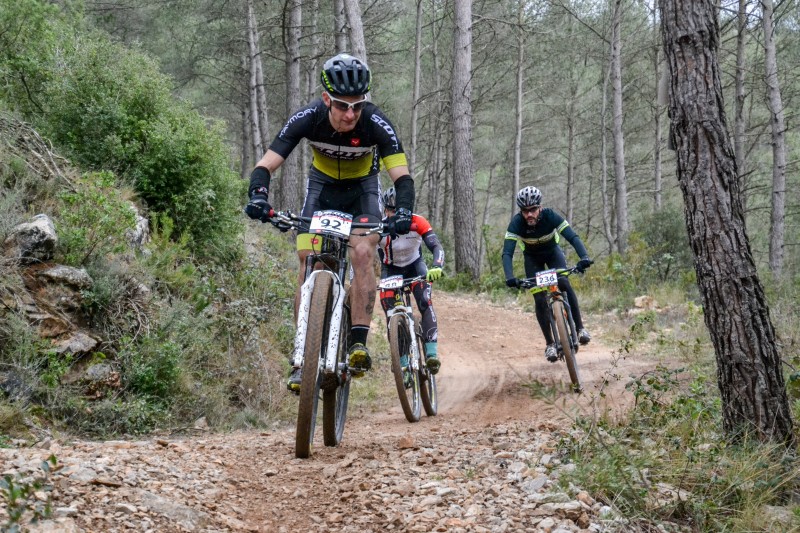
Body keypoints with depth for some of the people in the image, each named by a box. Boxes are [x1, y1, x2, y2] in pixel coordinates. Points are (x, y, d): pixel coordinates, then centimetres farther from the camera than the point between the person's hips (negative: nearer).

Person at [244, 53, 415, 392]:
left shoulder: (376, 124, -32)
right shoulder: (308, 119, -29)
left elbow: (402, 176, -34)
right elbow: (265, 165, -28)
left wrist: (403, 212, -54)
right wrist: (258, 195, -49)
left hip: (363, 188, -1)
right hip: (322, 186, 1)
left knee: (362, 253, -25)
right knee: (308, 264, -11)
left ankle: (358, 343, -21)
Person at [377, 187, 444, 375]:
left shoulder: (417, 222, -26)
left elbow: (436, 246, -32)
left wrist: (437, 266, -51)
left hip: (415, 265, -1)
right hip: (391, 269, 1)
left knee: (425, 303, -24)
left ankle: (431, 352, -30)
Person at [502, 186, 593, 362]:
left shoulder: (550, 216, -32)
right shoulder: (516, 223, -32)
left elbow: (573, 237, -39)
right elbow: (507, 253, -37)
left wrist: (584, 257, -57)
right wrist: (510, 277, -54)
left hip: (553, 251, 0)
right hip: (532, 257, 0)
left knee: (564, 283, -26)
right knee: (540, 299, -12)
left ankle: (580, 328, -14)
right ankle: (550, 344, 0)